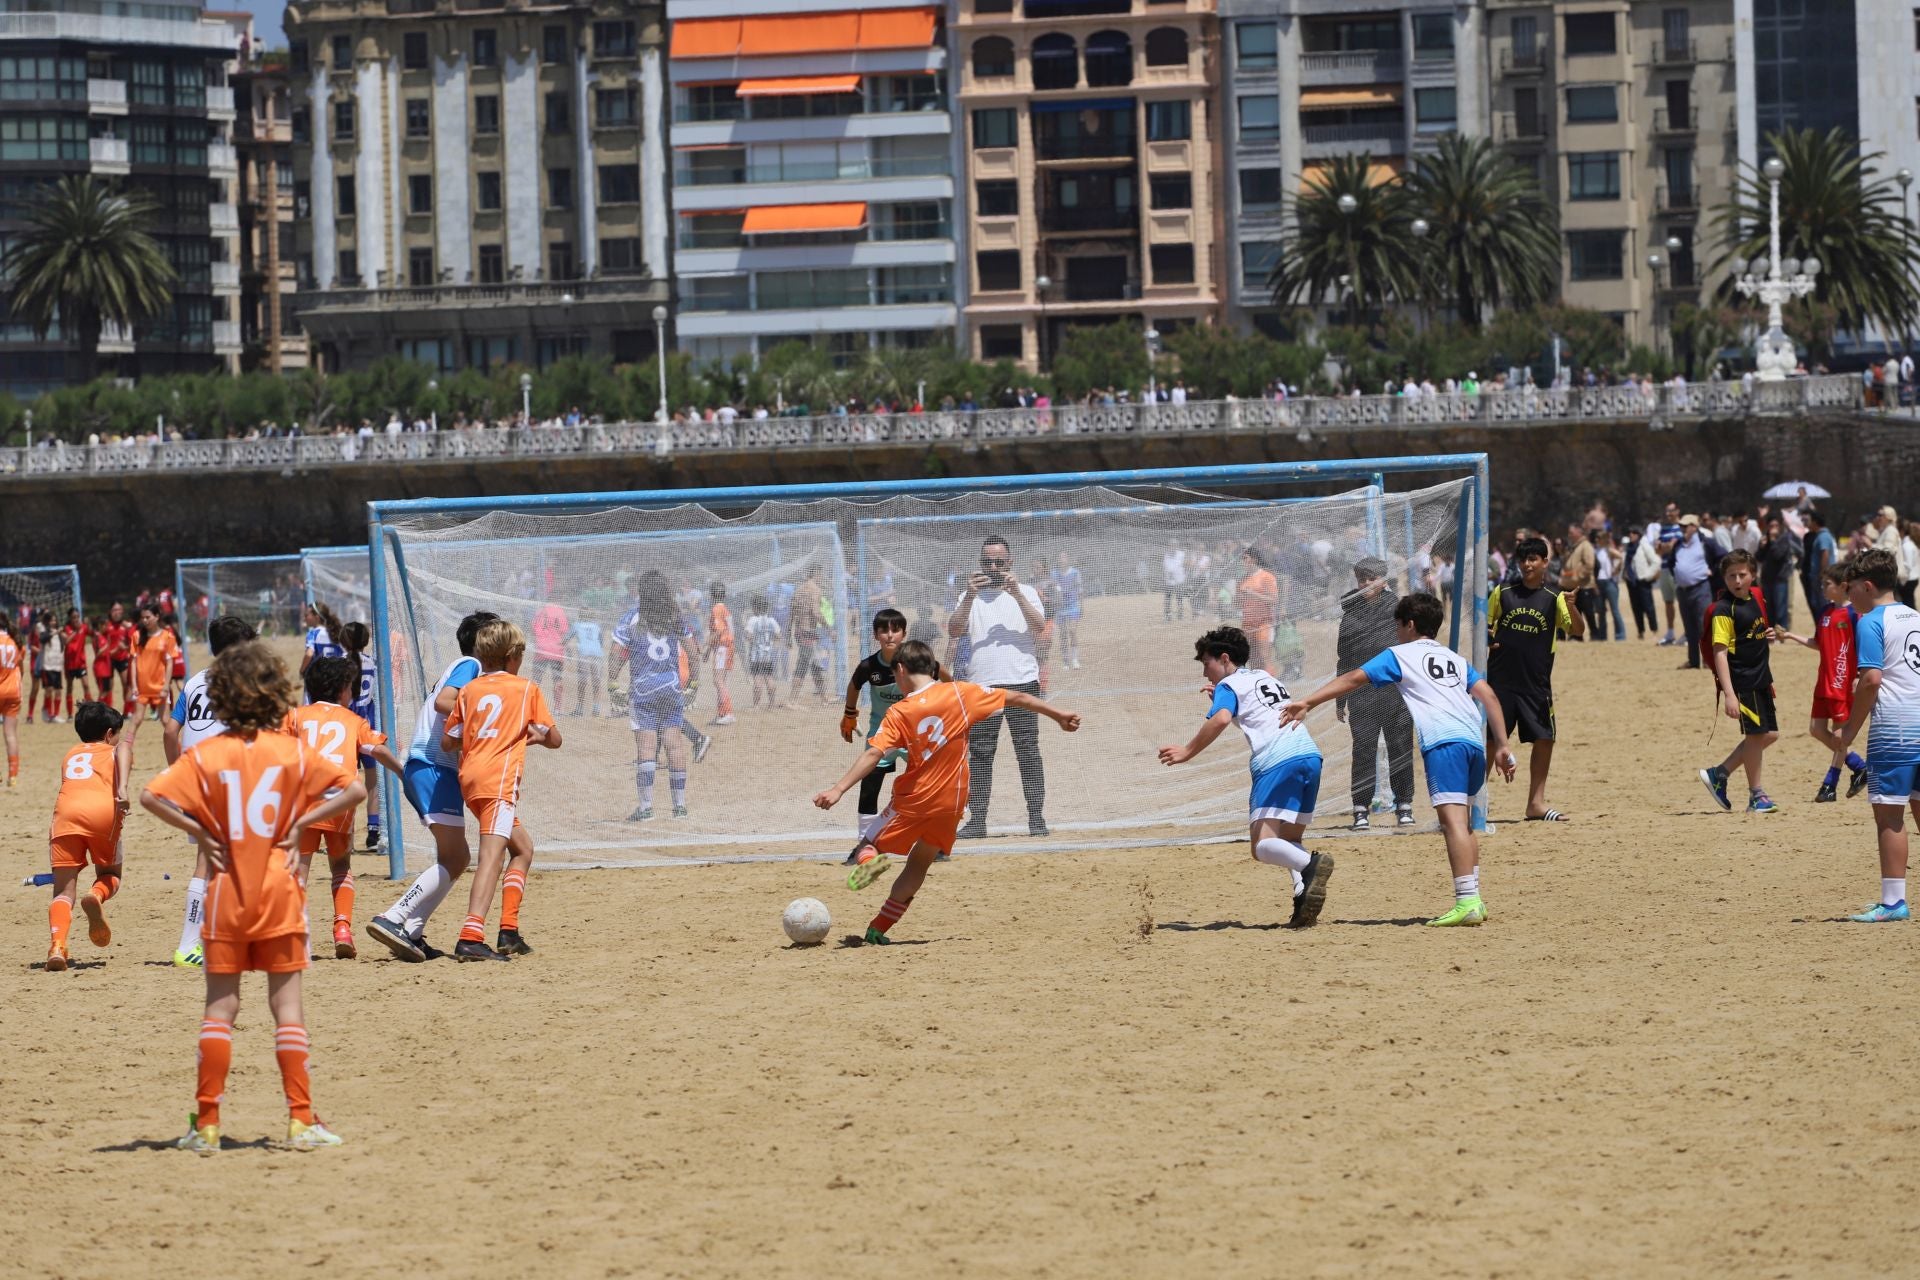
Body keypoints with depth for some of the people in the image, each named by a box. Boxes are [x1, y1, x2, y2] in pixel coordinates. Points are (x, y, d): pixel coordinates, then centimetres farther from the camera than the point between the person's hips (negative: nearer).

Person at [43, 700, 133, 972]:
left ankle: (57, 945, -24)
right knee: (109, 875, 22)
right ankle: (97, 896, -14)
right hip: (104, 809, -2)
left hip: (66, 809, 2)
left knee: (63, 891, 2)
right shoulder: (114, 749, 23)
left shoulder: (71, 756, 35)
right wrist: (122, 788, -14)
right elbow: (124, 747, 0)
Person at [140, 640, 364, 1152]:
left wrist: (199, 832, -5)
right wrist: (301, 823, -3)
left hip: (227, 895, 0)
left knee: (220, 1007, 6)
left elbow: (150, 796, -14)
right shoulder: (292, 752, -3)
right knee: (287, 1005, 4)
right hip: (280, 891, 0)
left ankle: (207, 1124, 5)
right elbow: (354, 790, -6)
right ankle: (301, 1120, 0)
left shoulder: (207, 755, -5)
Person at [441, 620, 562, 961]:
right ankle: (471, 937, -34)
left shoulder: (469, 690, 14)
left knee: (523, 848, 21)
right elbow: (554, 740, 9)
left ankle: (509, 932, 14)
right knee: (492, 853, -17)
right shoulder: (527, 689, 5)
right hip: (499, 779, -6)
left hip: (469, 777, 6)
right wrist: (534, 734, 29)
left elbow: (448, 743, 13)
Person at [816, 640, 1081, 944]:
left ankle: (868, 862, -22)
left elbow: (873, 755, -22)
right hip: (951, 801, 3)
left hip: (913, 799, -3)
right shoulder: (959, 693, -2)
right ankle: (877, 930, 13)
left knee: (872, 845, 15)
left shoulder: (898, 713, -10)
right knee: (918, 865, 17)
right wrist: (1058, 715, 15)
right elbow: (1016, 699, 4)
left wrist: (838, 789, -26)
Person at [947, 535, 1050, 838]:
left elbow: (1039, 627, -7)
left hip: (1021, 683, -2)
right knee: (979, 754, 0)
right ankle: (977, 819, 1)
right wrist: (970, 597, -14)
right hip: (981, 687, 2)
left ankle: (1037, 817, -3)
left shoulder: (1026, 593, 10)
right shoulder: (970, 596, 14)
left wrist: (1017, 594, -17)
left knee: (1028, 750, -4)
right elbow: (954, 631, -2)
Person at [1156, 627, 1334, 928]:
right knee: (1288, 843, 15)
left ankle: (1311, 864, -39)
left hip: (1278, 762, -8)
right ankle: (1304, 897, -10)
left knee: (1263, 846, -12)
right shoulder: (1265, 677, 28)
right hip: (1310, 755, 8)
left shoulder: (1229, 685, 6)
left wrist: (1188, 753, -8)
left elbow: (1220, 719, -15)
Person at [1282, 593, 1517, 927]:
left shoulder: (1399, 655, 15)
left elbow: (1354, 678, 5)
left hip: (1443, 742, -7)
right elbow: (1487, 695, 19)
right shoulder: (1456, 659, 30)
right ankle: (1472, 897, 23)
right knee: (1461, 820, 23)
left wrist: (1307, 702, 2)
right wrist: (1502, 747, 16)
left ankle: (1467, 902, -29)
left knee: (1453, 819, -17)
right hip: (1475, 742, 7)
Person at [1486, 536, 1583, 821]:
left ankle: (1536, 802, 12)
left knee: (1544, 739, 1)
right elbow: (1485, 625, 12)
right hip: (1501, 678, -1)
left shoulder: (1553, 598, 1)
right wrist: (1485, 641, -9)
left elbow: (1577, 629, -7)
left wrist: (1571, 606, -25)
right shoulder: (1503, 592, 2)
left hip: (1536, 682, 1)